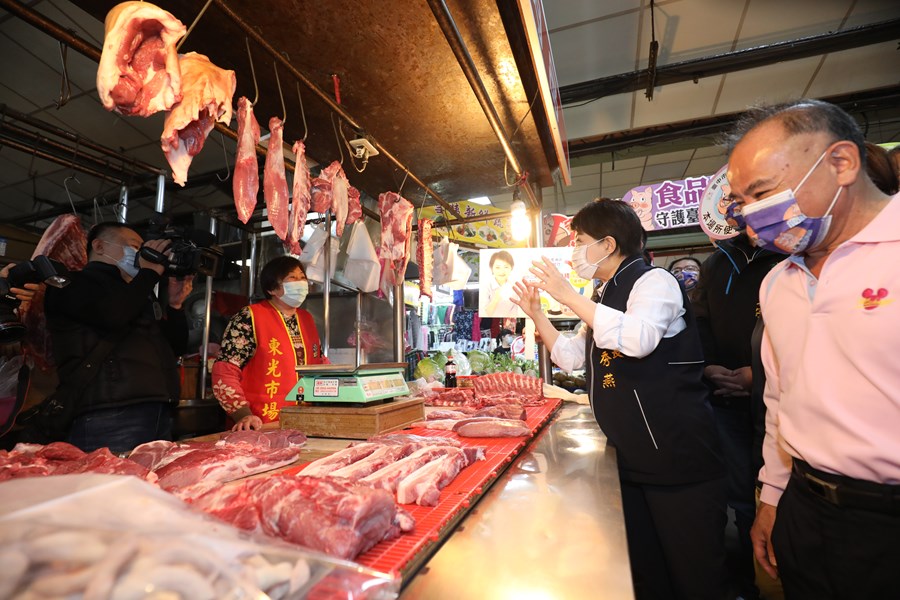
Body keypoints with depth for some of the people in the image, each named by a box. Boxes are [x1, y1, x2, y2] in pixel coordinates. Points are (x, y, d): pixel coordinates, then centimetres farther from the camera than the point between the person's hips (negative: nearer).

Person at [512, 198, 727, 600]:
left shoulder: (653, 281, -13)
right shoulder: (605, 298, 13)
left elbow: (638, 338, -34)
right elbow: (572, 357, 14)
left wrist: (569, 296, -29)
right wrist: (537, 314, 4)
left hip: (676, 454, -8)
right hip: (631, 458, 9)